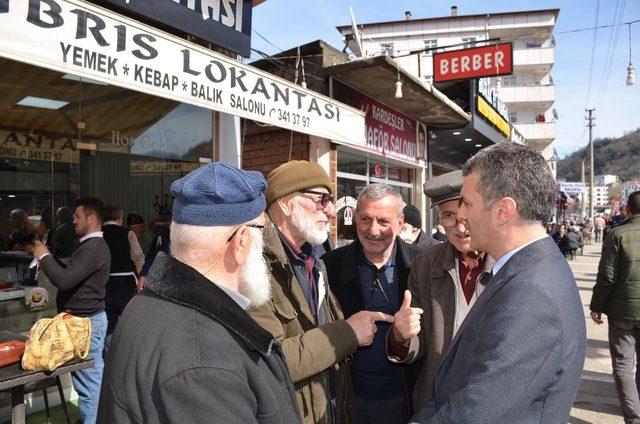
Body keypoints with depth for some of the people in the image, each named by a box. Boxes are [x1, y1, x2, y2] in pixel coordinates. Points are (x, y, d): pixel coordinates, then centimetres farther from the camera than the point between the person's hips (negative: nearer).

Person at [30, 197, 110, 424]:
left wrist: (44, 257, -14)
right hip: (92, 318, 11)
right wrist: (49, 265, 9)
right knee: (95, 375, 19)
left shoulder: (92, 248, -21)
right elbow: (75, 277, 19)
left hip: (86, 322, -11)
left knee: (88, 382, -2)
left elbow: (64, 280, -28)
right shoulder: (96, 245, 14)